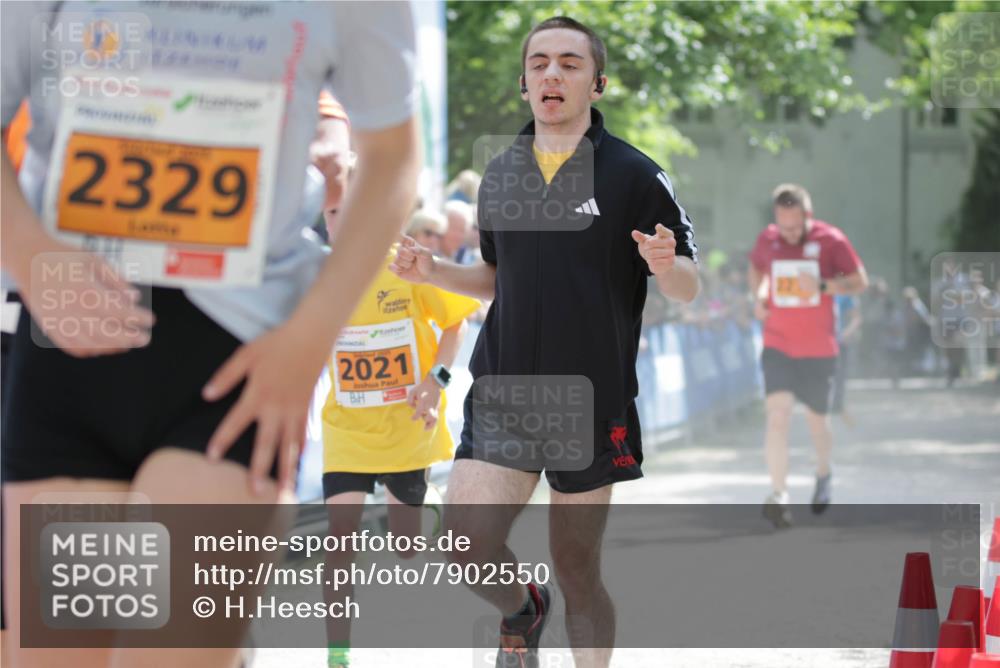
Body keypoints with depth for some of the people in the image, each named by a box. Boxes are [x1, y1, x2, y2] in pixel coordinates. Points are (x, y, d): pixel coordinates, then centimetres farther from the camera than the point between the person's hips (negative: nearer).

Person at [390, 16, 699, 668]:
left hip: (593, 405, -3)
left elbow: (688, 289, -4)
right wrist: (433, 271, 5)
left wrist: (666, 265, -26)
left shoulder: (634, 174, -5)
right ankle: (523, 608, 21)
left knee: (577, 570, 1)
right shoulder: (501, 173, 8)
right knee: (467, 546, -12)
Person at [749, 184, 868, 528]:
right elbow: (755, 268, 20)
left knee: (816, 420, 10)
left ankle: (823, 474, 41)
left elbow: (860, 282, -4)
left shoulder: (831, 240, -9)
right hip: (777, 345, 1)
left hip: (819, 349, -1)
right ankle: (780, 494, -21)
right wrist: (758, 295, 0)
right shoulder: (767, 239, -1)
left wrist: (823, 285, -20)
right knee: (777, 414, -16)